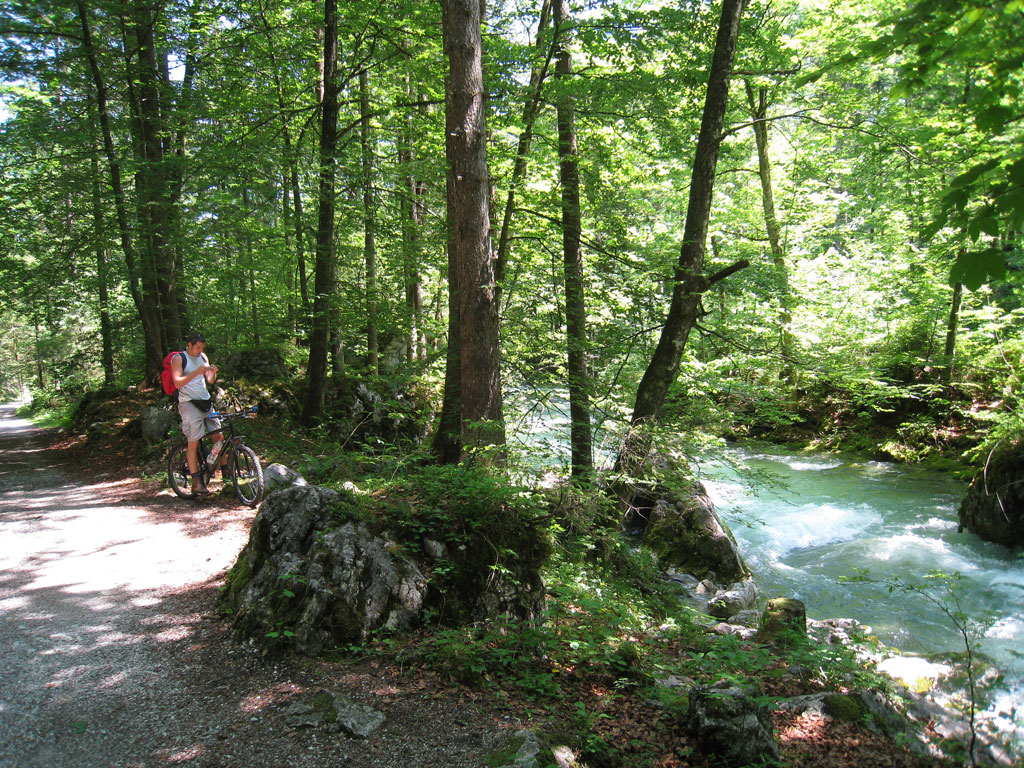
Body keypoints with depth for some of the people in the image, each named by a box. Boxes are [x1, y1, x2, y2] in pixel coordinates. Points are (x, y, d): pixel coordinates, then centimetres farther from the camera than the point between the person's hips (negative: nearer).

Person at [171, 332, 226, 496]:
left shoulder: (203, 357, 14)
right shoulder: (178, 359, -4)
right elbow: (178, 383, -15)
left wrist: (213, 373, -9)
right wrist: (196, 372, -25)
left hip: (206, 401, 6)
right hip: (188, 402, -6)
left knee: (219, 436, 2)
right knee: (193, 443, -8)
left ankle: (226, 471, 13)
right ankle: (196, 482, -5)